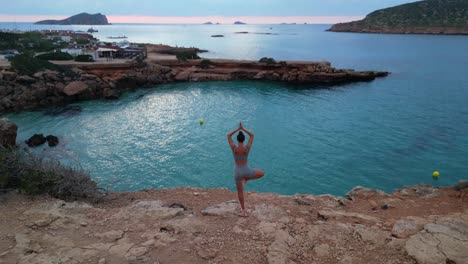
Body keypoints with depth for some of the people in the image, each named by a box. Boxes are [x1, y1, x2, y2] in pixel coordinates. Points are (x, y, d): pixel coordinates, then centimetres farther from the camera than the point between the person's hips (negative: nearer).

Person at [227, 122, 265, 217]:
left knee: (240, 191, 18)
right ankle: (246, 179, 15)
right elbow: (252, 135, -1)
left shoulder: (234, 148, -15)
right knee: (262, 173, 24)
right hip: (246, 170, -1)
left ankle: (243, 210, 26)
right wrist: (243, 129, 0)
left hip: (238, 172, 1)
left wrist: (238, 129, -2)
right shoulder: (247, 148, -16)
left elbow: (228, 136, -1)